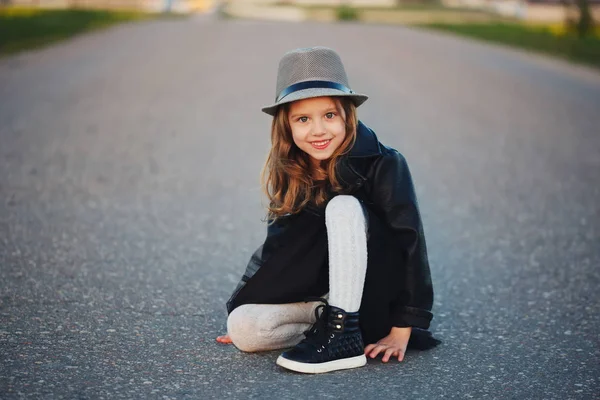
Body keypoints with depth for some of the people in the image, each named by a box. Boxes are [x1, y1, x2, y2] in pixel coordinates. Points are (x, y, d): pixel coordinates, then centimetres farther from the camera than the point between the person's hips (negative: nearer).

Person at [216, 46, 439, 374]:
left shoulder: (383, 165, -18)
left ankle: (346, 335, -26)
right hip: (322, 293, 4)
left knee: (344, 206, -29)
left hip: (378, 294, -4)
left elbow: (410, 243, -20)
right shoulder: (287, 175, -3)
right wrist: (242, 307, -2)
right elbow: (278, 245, 5)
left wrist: (401, 331, -23)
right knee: (243, 328, -19)